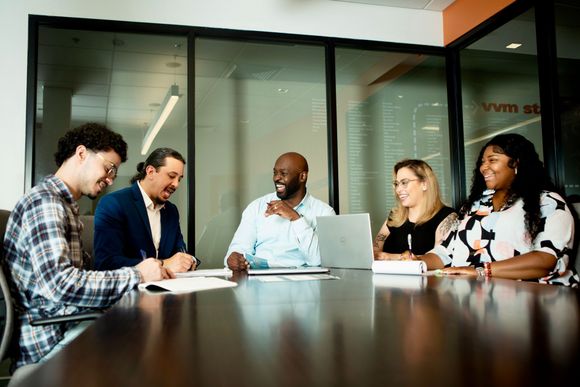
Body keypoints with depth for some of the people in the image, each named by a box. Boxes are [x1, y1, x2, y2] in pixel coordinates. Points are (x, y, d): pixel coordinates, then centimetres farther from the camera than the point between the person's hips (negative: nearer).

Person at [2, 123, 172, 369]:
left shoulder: (65, 205, 19)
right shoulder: (45, 201, -13)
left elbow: (80, 275, 10)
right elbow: (60, 284, -25)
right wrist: (135, 275, -17)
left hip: (73, 327, 9)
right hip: (52, 342, -9)